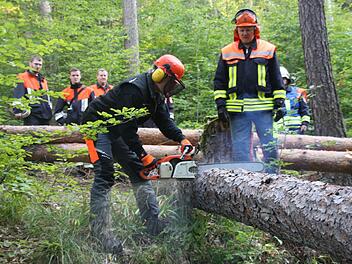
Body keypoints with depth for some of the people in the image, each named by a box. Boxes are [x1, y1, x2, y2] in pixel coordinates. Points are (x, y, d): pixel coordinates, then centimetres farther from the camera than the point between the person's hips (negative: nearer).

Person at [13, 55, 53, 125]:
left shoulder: (43, 80, 21)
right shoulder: (23, 78, -2)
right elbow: (17, 96, -12)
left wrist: (49, 108, 21)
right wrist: (18, 111, -22)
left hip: (45, 117, 8)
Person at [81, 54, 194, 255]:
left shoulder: (155, 95, 2)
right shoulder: (135, 89, -29)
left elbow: (165, 121, 4)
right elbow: (128, 128, -32)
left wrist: (182, 139, -10)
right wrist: (144, 156, -30)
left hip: (117, 131, 10)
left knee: (139, 172, 4)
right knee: (104, 176, -21)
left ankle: (153, 223, 3)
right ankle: (101, 231, -24)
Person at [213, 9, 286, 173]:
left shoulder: (268, 50, 8)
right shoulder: (227, 52, 11)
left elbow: (277, 80, 9)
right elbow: (219, 81, 11)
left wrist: (279, 103, 3)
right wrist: (220, 104, 3)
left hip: (262, 105, -1)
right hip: (237, 107, 1)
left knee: (269, 143, -1)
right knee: (240, 146, 4)